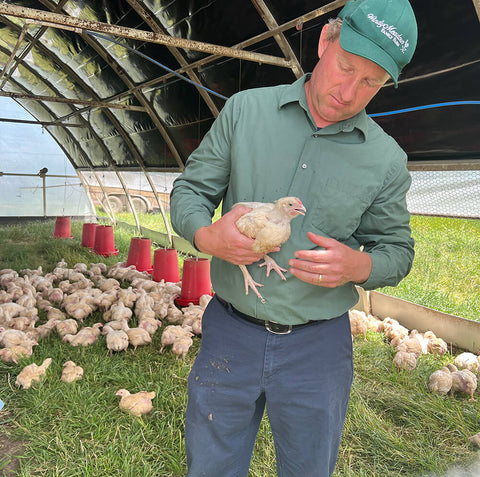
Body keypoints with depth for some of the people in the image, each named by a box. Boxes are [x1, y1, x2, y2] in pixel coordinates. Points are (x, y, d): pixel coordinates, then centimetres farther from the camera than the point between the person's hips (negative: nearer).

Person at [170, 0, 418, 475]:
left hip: (318, 347, 1)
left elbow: (397, 249, 6)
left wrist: (358, 266, -17)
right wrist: (207, 235, -21)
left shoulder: (386, 159, -3)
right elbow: (188, 191, 1)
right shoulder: (245, 109, -3)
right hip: (229, 333, 1)